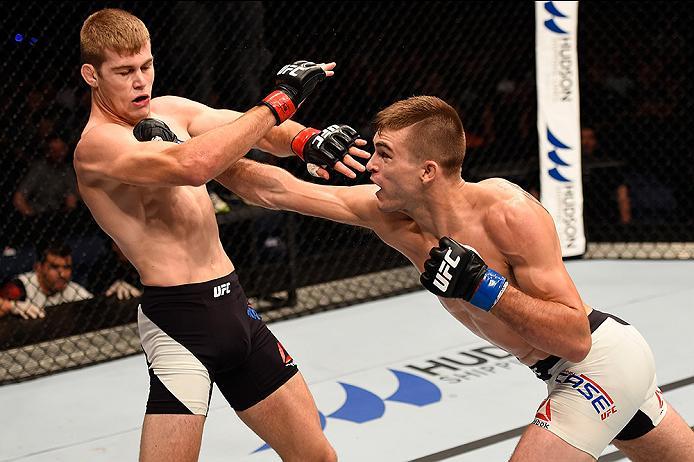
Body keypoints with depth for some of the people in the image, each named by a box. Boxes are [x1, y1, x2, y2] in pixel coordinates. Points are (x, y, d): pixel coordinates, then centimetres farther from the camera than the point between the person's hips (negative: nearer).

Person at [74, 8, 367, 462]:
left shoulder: (170, 111, 11)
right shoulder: (98, 144, -15)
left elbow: (254, 130, 5)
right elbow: (193, 166, -31)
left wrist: (303, 139, -18)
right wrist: (280, 101, -26)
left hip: (235, 306, 8)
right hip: (179, 318, -8)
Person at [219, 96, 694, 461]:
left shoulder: (510, 213, -28)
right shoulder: (392, 215, -9)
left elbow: (575, 338, -29)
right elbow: (277, 190, -6)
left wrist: (483, 286, -35)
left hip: (601, 362, -8)